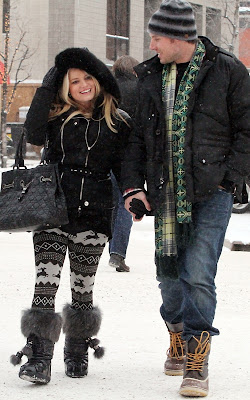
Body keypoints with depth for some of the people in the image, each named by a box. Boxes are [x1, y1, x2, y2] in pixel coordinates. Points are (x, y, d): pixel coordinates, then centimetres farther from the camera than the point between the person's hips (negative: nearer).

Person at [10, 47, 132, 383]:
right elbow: (34, 134, -16)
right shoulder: (57, 115, 5)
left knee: (83, 286, 9)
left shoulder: (118, 122, 8)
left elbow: (124, 167, 13)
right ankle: (39, 357, -11)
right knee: (46, 282, -9)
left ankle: (78, 352, 24)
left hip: (94, 214, 1)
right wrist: (47, 87, -12)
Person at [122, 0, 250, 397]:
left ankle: (197, 363, -6)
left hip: (211, 192, -4)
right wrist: (133, 186, 3)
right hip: (166, 194, 4)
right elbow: (133, 137, 13)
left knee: (198, 274, -13)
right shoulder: (147, 77, 8)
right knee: (169, 273, 9)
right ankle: (179, 337, 36)